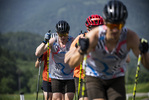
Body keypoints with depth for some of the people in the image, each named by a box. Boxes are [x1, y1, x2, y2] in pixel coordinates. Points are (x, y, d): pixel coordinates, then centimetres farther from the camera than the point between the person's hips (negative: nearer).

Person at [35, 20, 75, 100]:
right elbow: (37, 53, -12)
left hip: (70, 77, 0)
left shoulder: (72, 41, -7)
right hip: (56, 76, 0)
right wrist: (45, 42, -27)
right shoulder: (53, 42, -6)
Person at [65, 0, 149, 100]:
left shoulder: (130, 36, -25)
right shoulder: (94, 35, -28)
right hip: (95, 78, -2)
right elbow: (72, 64, -29)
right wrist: (82, 51, -51)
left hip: (117, 79, 2)